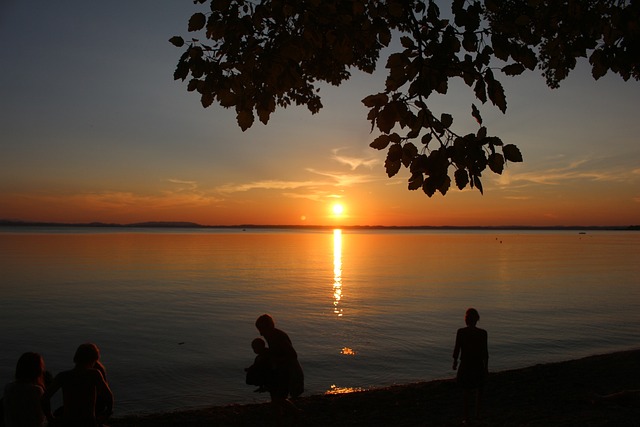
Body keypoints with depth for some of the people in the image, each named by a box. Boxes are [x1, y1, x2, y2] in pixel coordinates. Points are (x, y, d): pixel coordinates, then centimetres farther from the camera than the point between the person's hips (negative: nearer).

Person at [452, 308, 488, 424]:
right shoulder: (483, 333, -12)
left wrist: (455, 362, 10)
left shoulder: (461, 332, -12)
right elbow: (485, 351, -7)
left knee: (467, 391, 12)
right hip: (479, 365, 0)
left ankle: (466, 417, 15)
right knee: (479, 387, 26)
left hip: (465, 365, 0)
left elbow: (457, 349, -7)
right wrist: (486, 366, 5)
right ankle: (477, 411, 26)